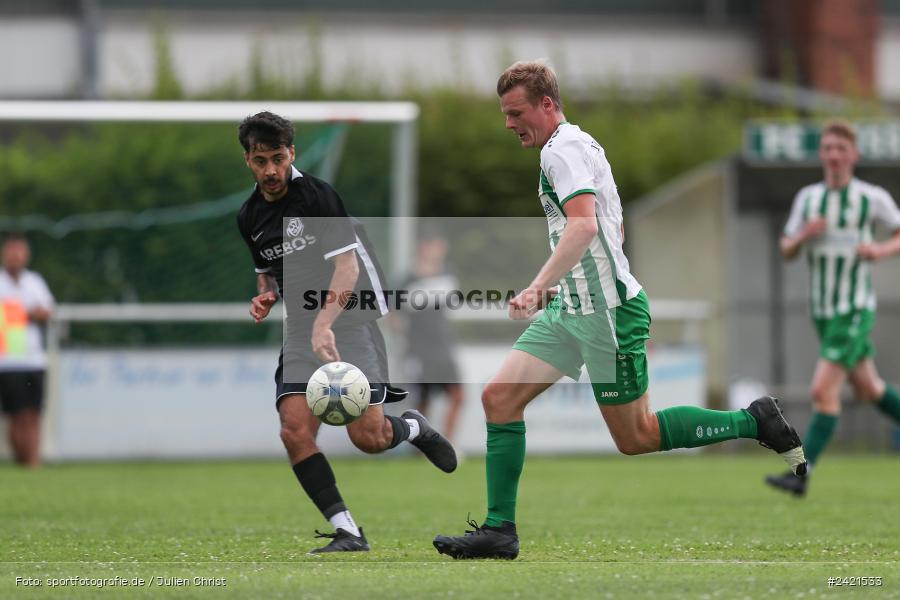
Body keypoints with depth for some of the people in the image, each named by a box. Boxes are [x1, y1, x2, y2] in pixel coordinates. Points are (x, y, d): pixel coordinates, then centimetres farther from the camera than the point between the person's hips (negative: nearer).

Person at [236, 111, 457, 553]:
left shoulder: (317, 195, -11)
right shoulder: (249, 217, 10)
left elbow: (347, 266, -18)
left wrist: (324, 323, -31)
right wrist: (265, 296, 4)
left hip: (348, 318, -6)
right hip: (302, 330, 6)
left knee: (367, 436, -14)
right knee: (295, 431, -16)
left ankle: (412, 428, 22)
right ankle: (347, 532, -12)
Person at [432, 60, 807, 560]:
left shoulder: (563, 149, -15)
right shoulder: (580, 144, 17)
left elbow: (584, 224, -31)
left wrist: (538, 287, -39)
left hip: (608, 312, -10)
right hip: (572, 309, 10)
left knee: (635, 438, -1)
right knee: (499, 397, -1)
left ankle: (756, 421, 12)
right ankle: (499, 531, -2)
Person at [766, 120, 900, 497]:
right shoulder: (807, 198, 5)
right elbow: (786, 250, 10)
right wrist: (803, 236, -11)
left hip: (856, 310, -6)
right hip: (822, 310, 6)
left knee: (824, 388, -15)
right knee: (867, 389, 17)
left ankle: (801, 474, -16)